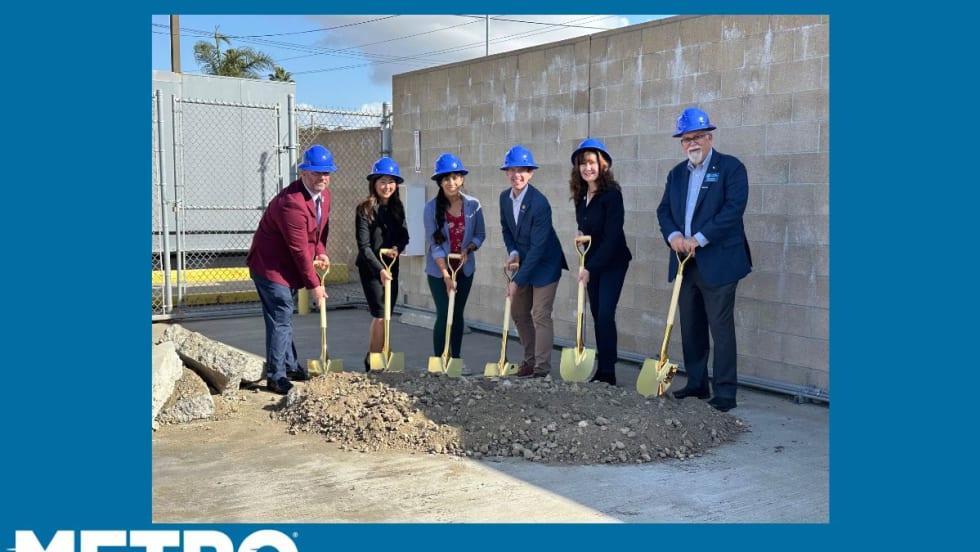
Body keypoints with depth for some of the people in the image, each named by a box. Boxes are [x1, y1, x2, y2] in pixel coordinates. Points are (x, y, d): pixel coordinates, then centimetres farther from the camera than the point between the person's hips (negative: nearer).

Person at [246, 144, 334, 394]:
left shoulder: (324, 194, 1)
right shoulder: (291, 203, -29)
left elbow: (322, 227, 16)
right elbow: (300, 250, -25)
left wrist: (321, 252, -2)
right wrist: (314, 285, -19)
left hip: (288, 268, 9)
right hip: (270, 268, -9)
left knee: (284, 318, 20)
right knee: (280, 320, -8)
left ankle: (290, 365, 32)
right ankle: (276, 377, 1)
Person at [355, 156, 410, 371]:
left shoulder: (397, 208, 6)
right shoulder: (365, 209, -10)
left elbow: (404, 236, 10)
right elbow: (364, 245, -17)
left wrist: (397, 248, -13)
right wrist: (380, 269, -27)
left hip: (391, 267, 5)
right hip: (371, 268, -5)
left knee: (381, 315, 12)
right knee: (381, 315, -8)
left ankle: (372, 357, 28)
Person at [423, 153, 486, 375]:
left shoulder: (473, 205, -6)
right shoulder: (431, 208, -13)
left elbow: (480, 235, 4)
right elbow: (434, 243, -15)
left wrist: (467, 249, -16)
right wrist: (445, 274, -21)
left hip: (465, 268, 3)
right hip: (438, 270, -3)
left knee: (458, 313, 11)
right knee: (444, 314, -6)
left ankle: (456, 359, 22)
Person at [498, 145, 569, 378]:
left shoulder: (539, 203, -27)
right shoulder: (504, 197, -5)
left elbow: (537, 247, -27)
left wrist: (517, 280, -26)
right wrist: (513, 252, -9)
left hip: (545, 264, -8)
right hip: (524, 261, 8)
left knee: (541, 315, -8)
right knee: (518, 312, 14)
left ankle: (542, 369, -1)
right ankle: (530, 360, 29)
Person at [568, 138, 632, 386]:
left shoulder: (612, 193, -18)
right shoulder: (581, 195, 4)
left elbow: (612, 235, -20)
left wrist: (590, 268, -21)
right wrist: (581, 234, -4)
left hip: (613, 261, -7)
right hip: (592, 261, 7)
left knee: (605, 315, -11)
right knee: (597, 315, 9)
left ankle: (608, 372, -3)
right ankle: (601, 369, 17)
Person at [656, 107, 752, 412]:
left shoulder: (731, 167, -4)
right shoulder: (676, 173, 15)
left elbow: (734, 208, -15)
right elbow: (664, 210, 11)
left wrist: (698, 239, -19)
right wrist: (673, 236, -10)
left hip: (717, 263, -6)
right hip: (685, 262, 6)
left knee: (721, 328, -4)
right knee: (690, 328, 11)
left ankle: (725, 393, 2)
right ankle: (696, 384, 22)